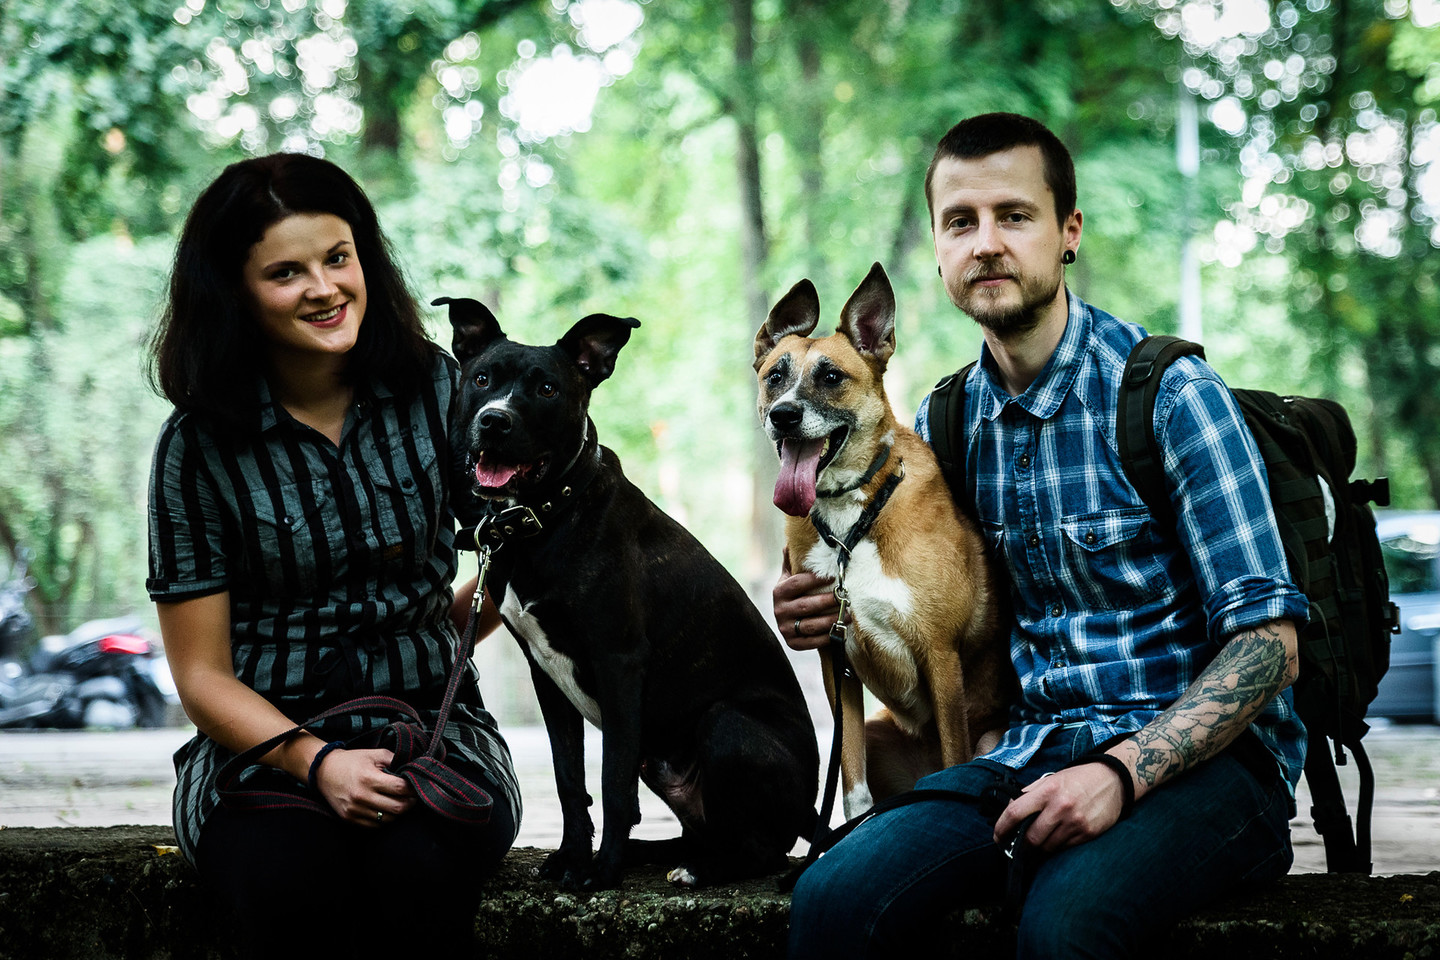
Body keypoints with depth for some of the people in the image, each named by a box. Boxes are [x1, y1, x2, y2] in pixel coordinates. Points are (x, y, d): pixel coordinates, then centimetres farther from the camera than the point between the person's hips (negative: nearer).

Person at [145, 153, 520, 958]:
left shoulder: (439, 391, 2)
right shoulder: (199, 447, -1)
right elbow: (203, 676, 0)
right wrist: (316, 762, -18)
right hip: (265, 740, -1)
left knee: (418, 871, -33)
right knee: (293, 884, -34)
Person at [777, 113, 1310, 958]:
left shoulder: (1171, 395, -9)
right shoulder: (945, 422, 9)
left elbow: (1268, 640, -12)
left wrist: (1123, 774, -25)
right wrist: (835, 612, 0)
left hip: (1198, 753, -4)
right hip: (1034, 750, 5)